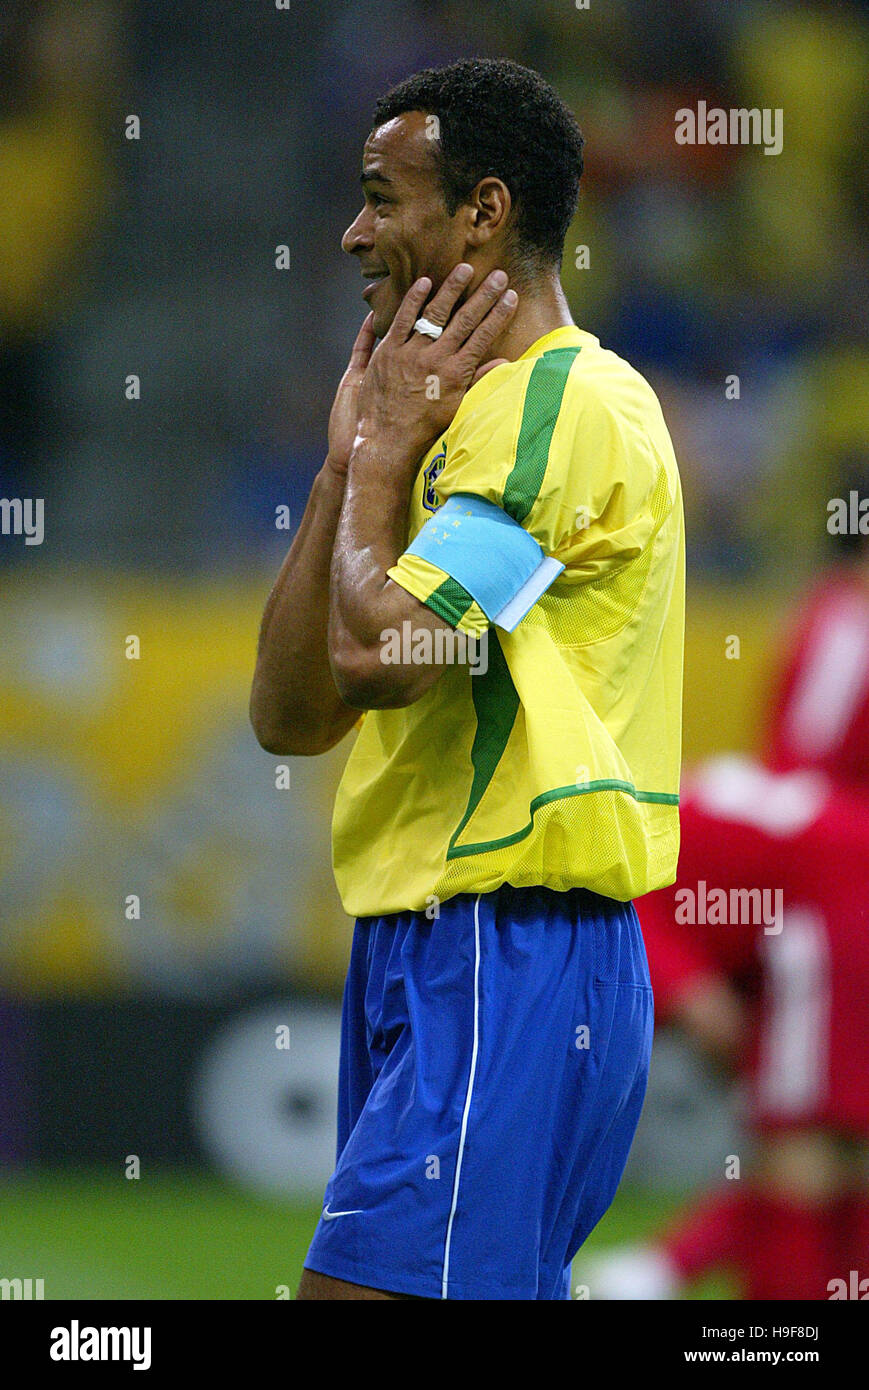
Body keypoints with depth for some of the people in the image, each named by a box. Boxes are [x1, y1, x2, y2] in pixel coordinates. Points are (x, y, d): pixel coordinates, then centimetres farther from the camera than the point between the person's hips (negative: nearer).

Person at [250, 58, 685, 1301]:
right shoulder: (479, 411, 21)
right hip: (421, 951, 10)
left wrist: (386, 453, -5)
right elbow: (290, 714, 16)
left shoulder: (568, 404, -10)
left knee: (357, 1289, -17)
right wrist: (352, 457, 9)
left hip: (509, 956, -10)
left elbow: (378, 652, -22)